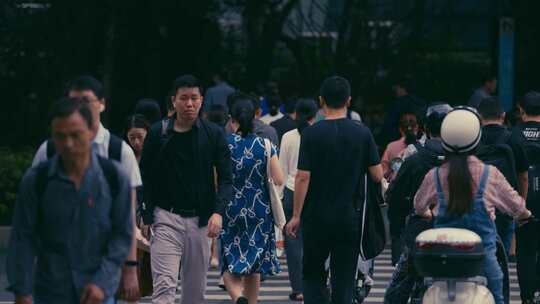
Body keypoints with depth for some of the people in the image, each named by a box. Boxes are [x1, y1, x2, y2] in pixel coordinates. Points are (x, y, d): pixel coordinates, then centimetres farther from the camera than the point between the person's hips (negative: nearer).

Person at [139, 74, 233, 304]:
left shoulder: (213, 134, 3)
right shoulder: (158, 134, 1)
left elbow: (225, 179, 1)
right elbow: (145, 178, 6)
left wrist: (218, 212, -15)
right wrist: (147, 218, -2)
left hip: (200, 220, 2)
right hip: (166, 217, -2)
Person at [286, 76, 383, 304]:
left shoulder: (312, 134, -8)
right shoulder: (362, 133, -2)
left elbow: (303, 177, -10)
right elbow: (377, 175, 0)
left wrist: (296, 215, -4)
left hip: (316, 216, -1)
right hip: (350, 217, 1)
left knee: (312, 274, 12)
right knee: (344, 279, 7)